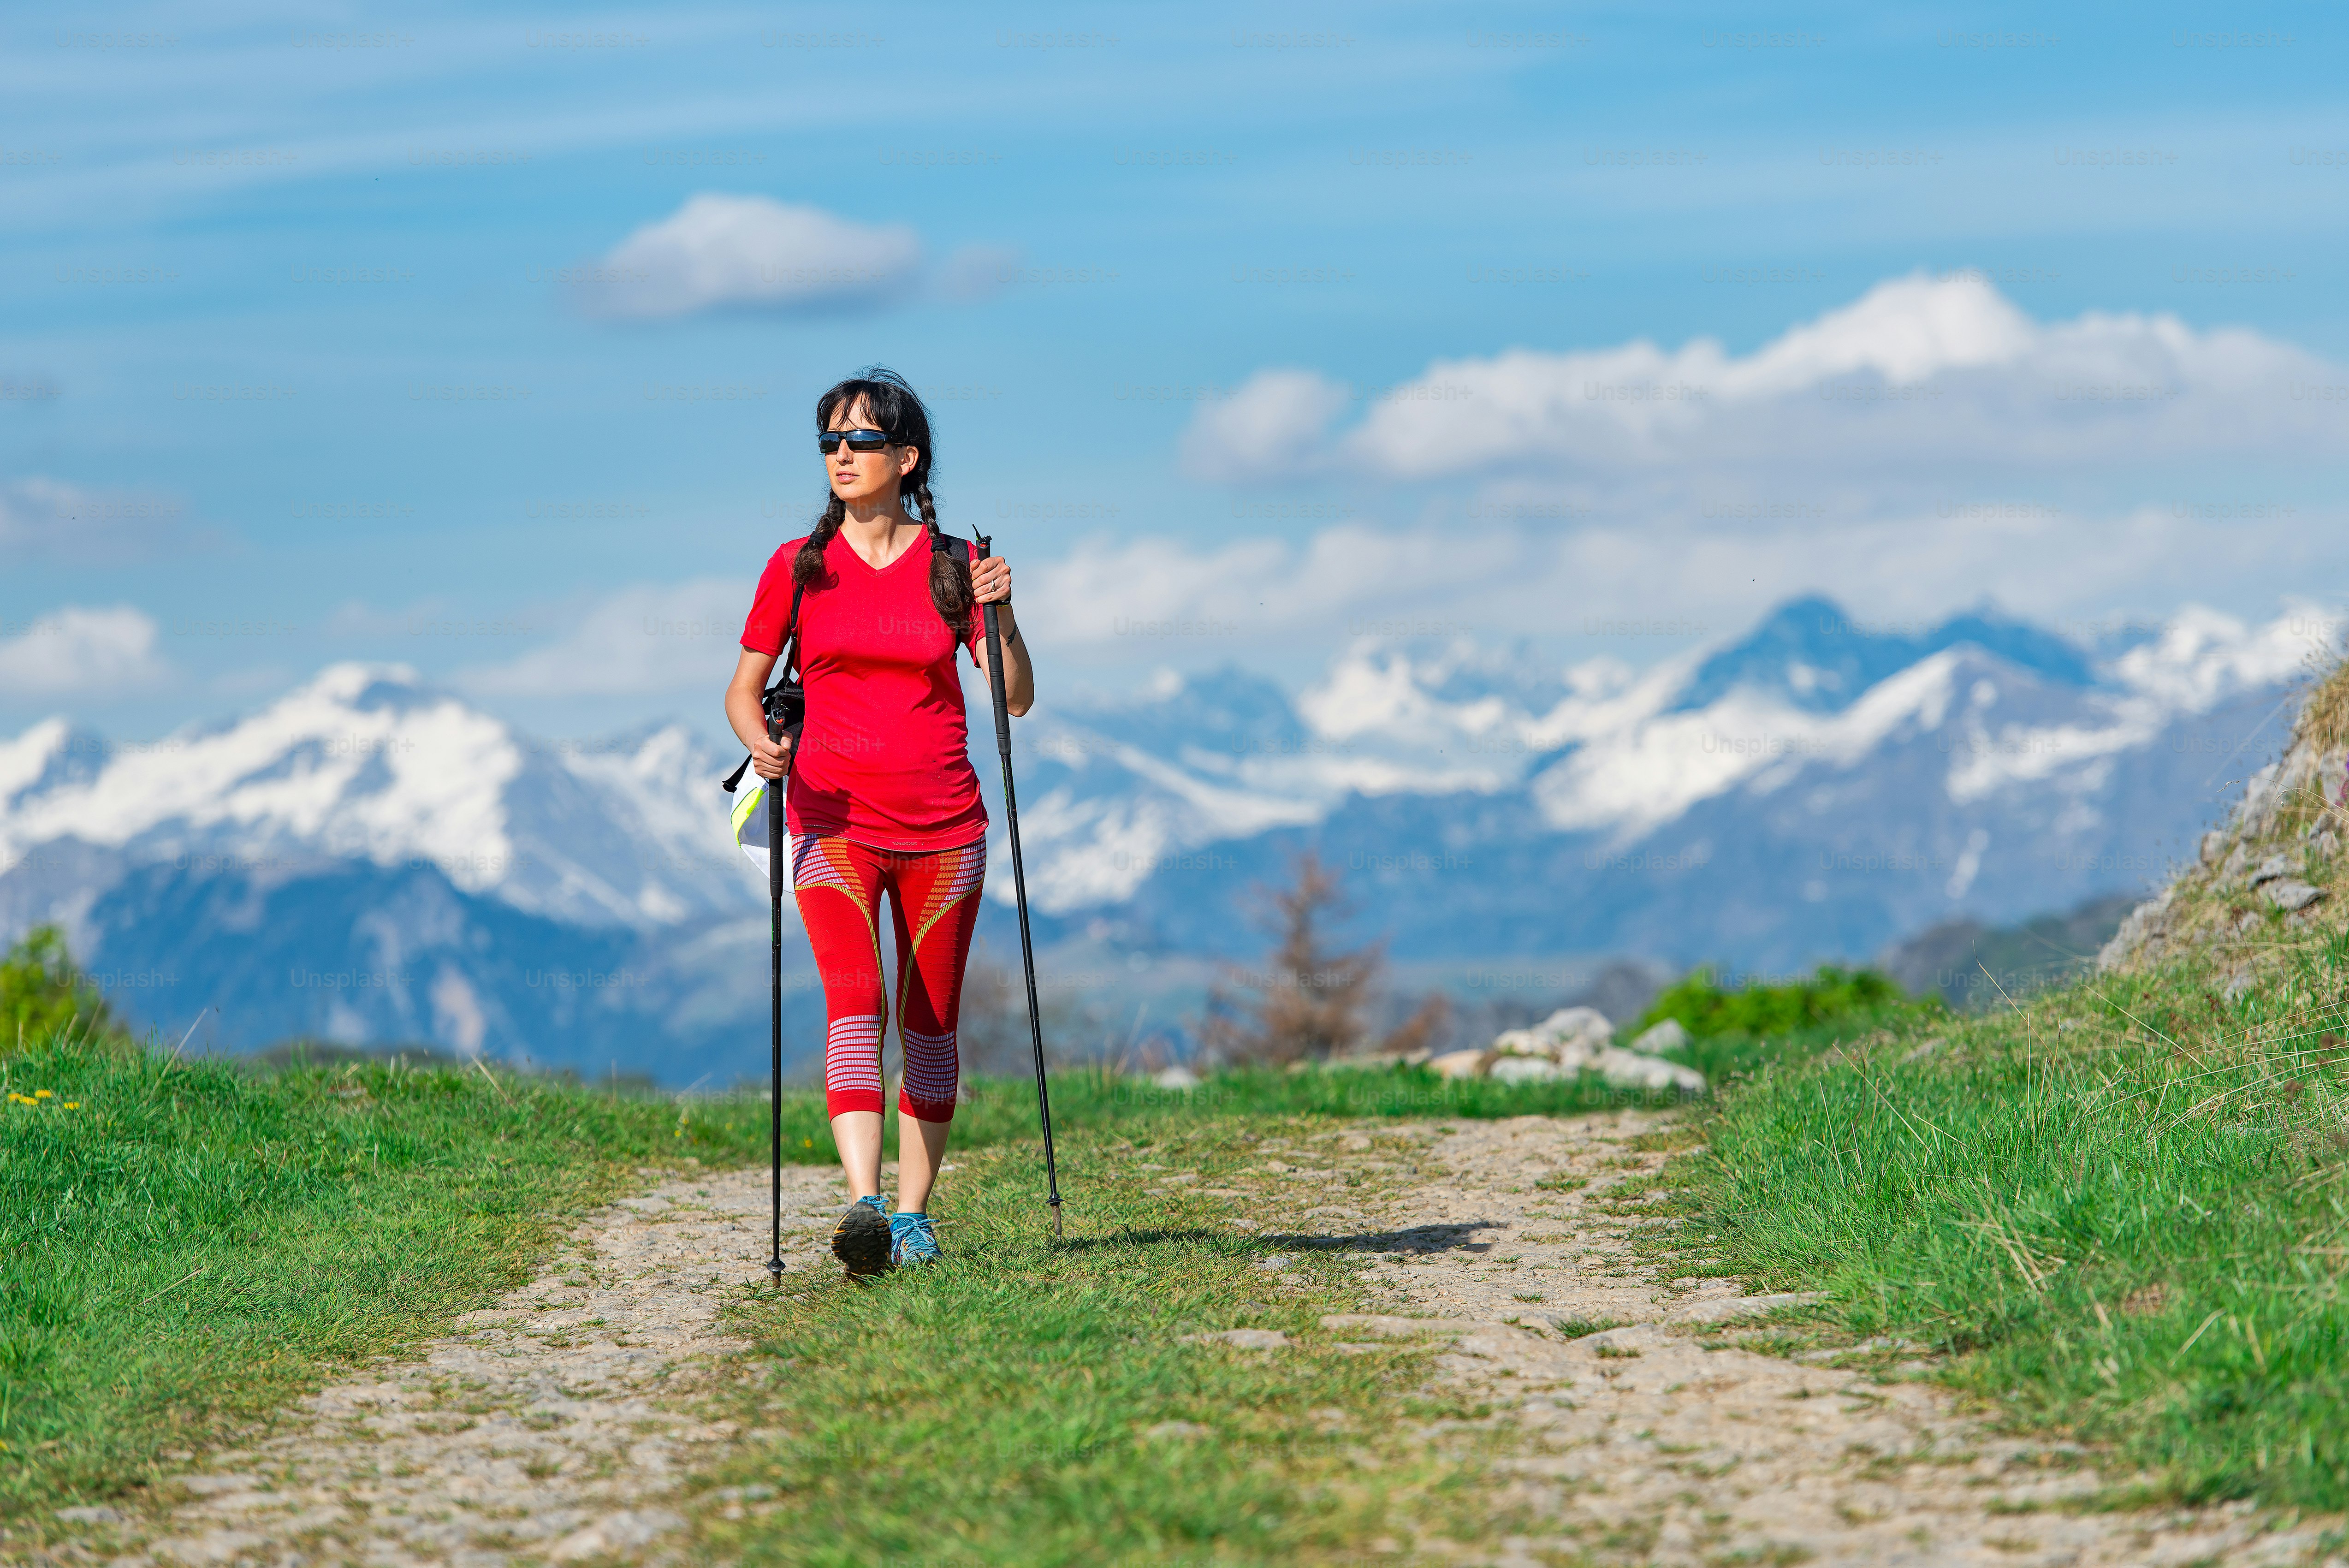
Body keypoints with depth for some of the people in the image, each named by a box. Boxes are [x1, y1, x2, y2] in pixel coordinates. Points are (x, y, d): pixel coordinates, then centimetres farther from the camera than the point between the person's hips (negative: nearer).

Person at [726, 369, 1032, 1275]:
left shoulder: (952, 567, 4)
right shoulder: (798, 568, 4)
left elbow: (1016, 699, 4)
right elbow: (743, 691, 8)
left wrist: (999, 615, -13)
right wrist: (760, 743, -13)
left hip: (943, 828, 2)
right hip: (833, 822, -1)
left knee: (929, 1024, 6)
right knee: (854, 1002, -20)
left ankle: (914, 1216, 17)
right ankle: (864, 1208, -33)